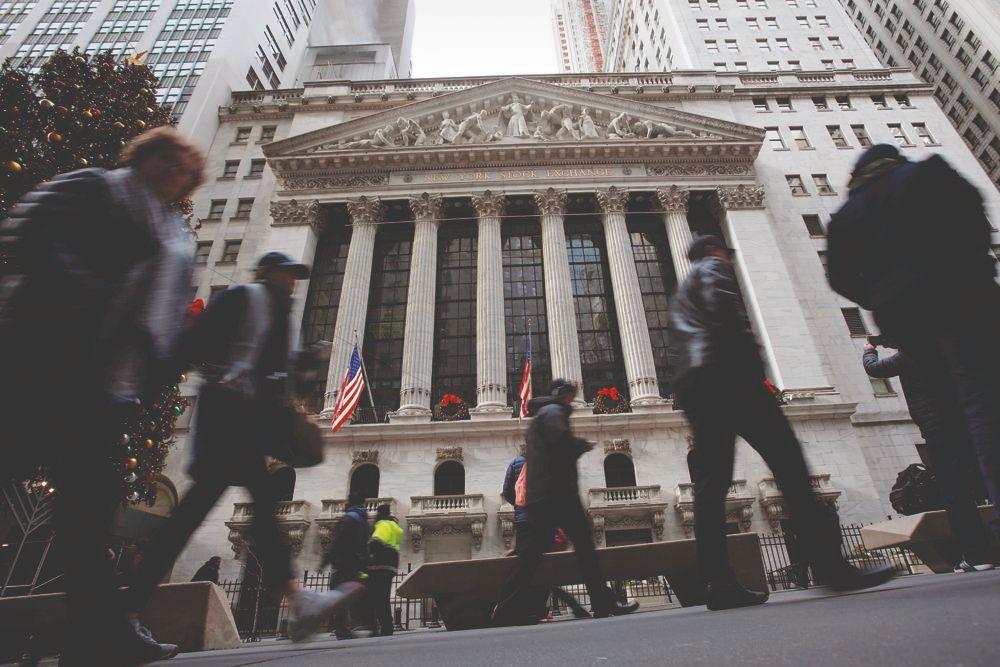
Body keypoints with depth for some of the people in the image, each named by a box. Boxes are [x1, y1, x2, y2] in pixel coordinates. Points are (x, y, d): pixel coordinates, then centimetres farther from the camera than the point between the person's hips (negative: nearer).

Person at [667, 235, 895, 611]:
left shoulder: (681, 294, 35)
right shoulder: (713, 267, 12)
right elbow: (726, 311, -9)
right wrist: (751, 359, -5)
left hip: (688, 383, 8)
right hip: (726, 371, -8)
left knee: (710, 482, 0)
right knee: (787, 461, -7)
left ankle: (719, 584, -4)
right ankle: (829, 565, -10)